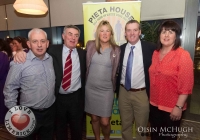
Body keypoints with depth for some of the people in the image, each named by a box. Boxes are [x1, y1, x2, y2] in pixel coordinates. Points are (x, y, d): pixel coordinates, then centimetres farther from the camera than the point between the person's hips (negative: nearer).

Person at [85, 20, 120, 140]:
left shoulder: (116, 50, -5)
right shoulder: (90, 45, -2)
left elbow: (117, 71, 5)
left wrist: (115, 87, 8)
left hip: (106, 90, -1)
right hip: (90, 89, 2)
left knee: (105, 122, 4)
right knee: (94, 118, 16)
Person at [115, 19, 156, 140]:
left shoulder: (151, 48, -10)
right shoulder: (120, 49, 1)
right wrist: (117, 88, 7)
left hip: (142, 93, -3)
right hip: (123, 92, 3)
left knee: (141, 127, 17)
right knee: (125, 125, 21)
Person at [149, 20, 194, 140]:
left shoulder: (183, 55, -13)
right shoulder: (156, 53, 3)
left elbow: (186, 85, -16)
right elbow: (153, 79, 7)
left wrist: (179, 107, -17)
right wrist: (150, 99, 8)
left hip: (172, 108, -5)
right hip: (154, 105, 5)